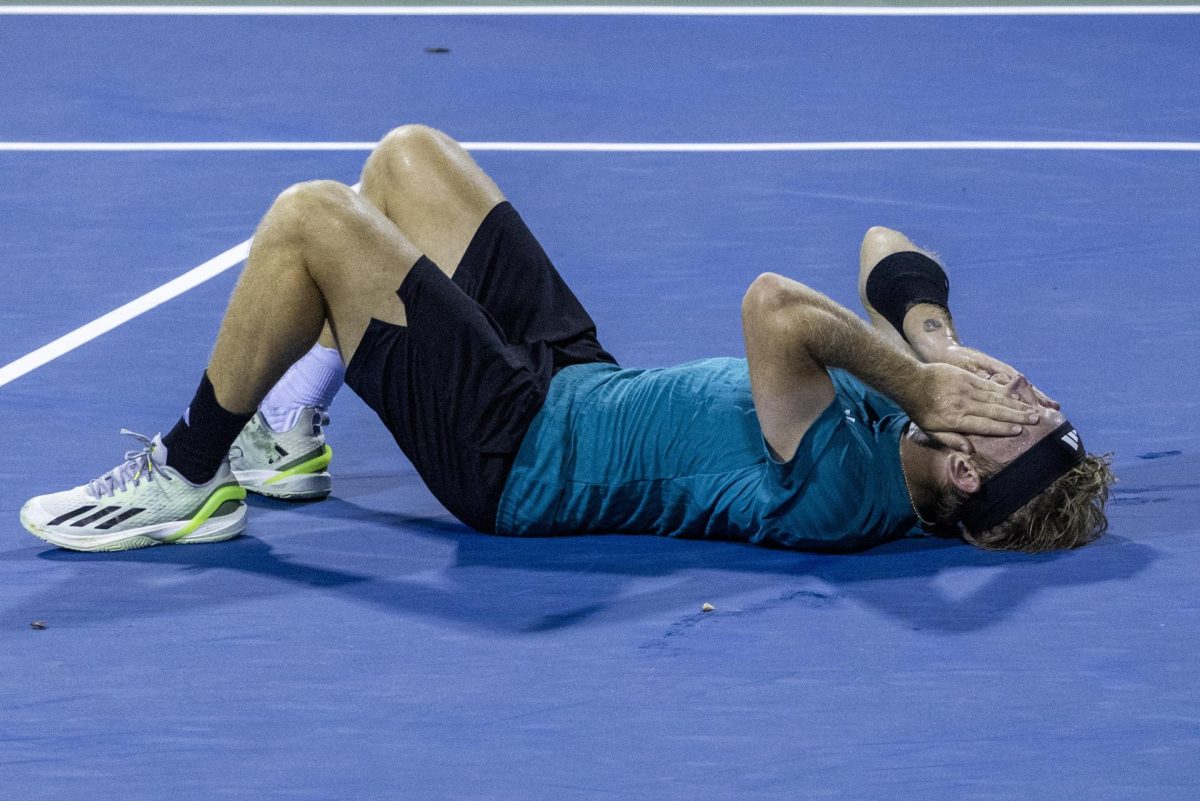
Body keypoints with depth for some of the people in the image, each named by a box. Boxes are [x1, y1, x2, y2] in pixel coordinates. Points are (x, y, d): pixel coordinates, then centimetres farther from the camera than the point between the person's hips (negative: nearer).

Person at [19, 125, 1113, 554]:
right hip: (580, 376, 9)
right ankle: (290, 434, 30)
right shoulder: (921, 406, -8)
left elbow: (775, 309, -49)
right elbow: (887, 247, 3)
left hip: (521, 455, -9)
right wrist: (936, 345, -14)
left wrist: (918, 380, -37)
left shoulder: (839, 495, -34)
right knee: (407, 156, 16)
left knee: (310, 218, -14)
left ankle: (189, 478, 7)